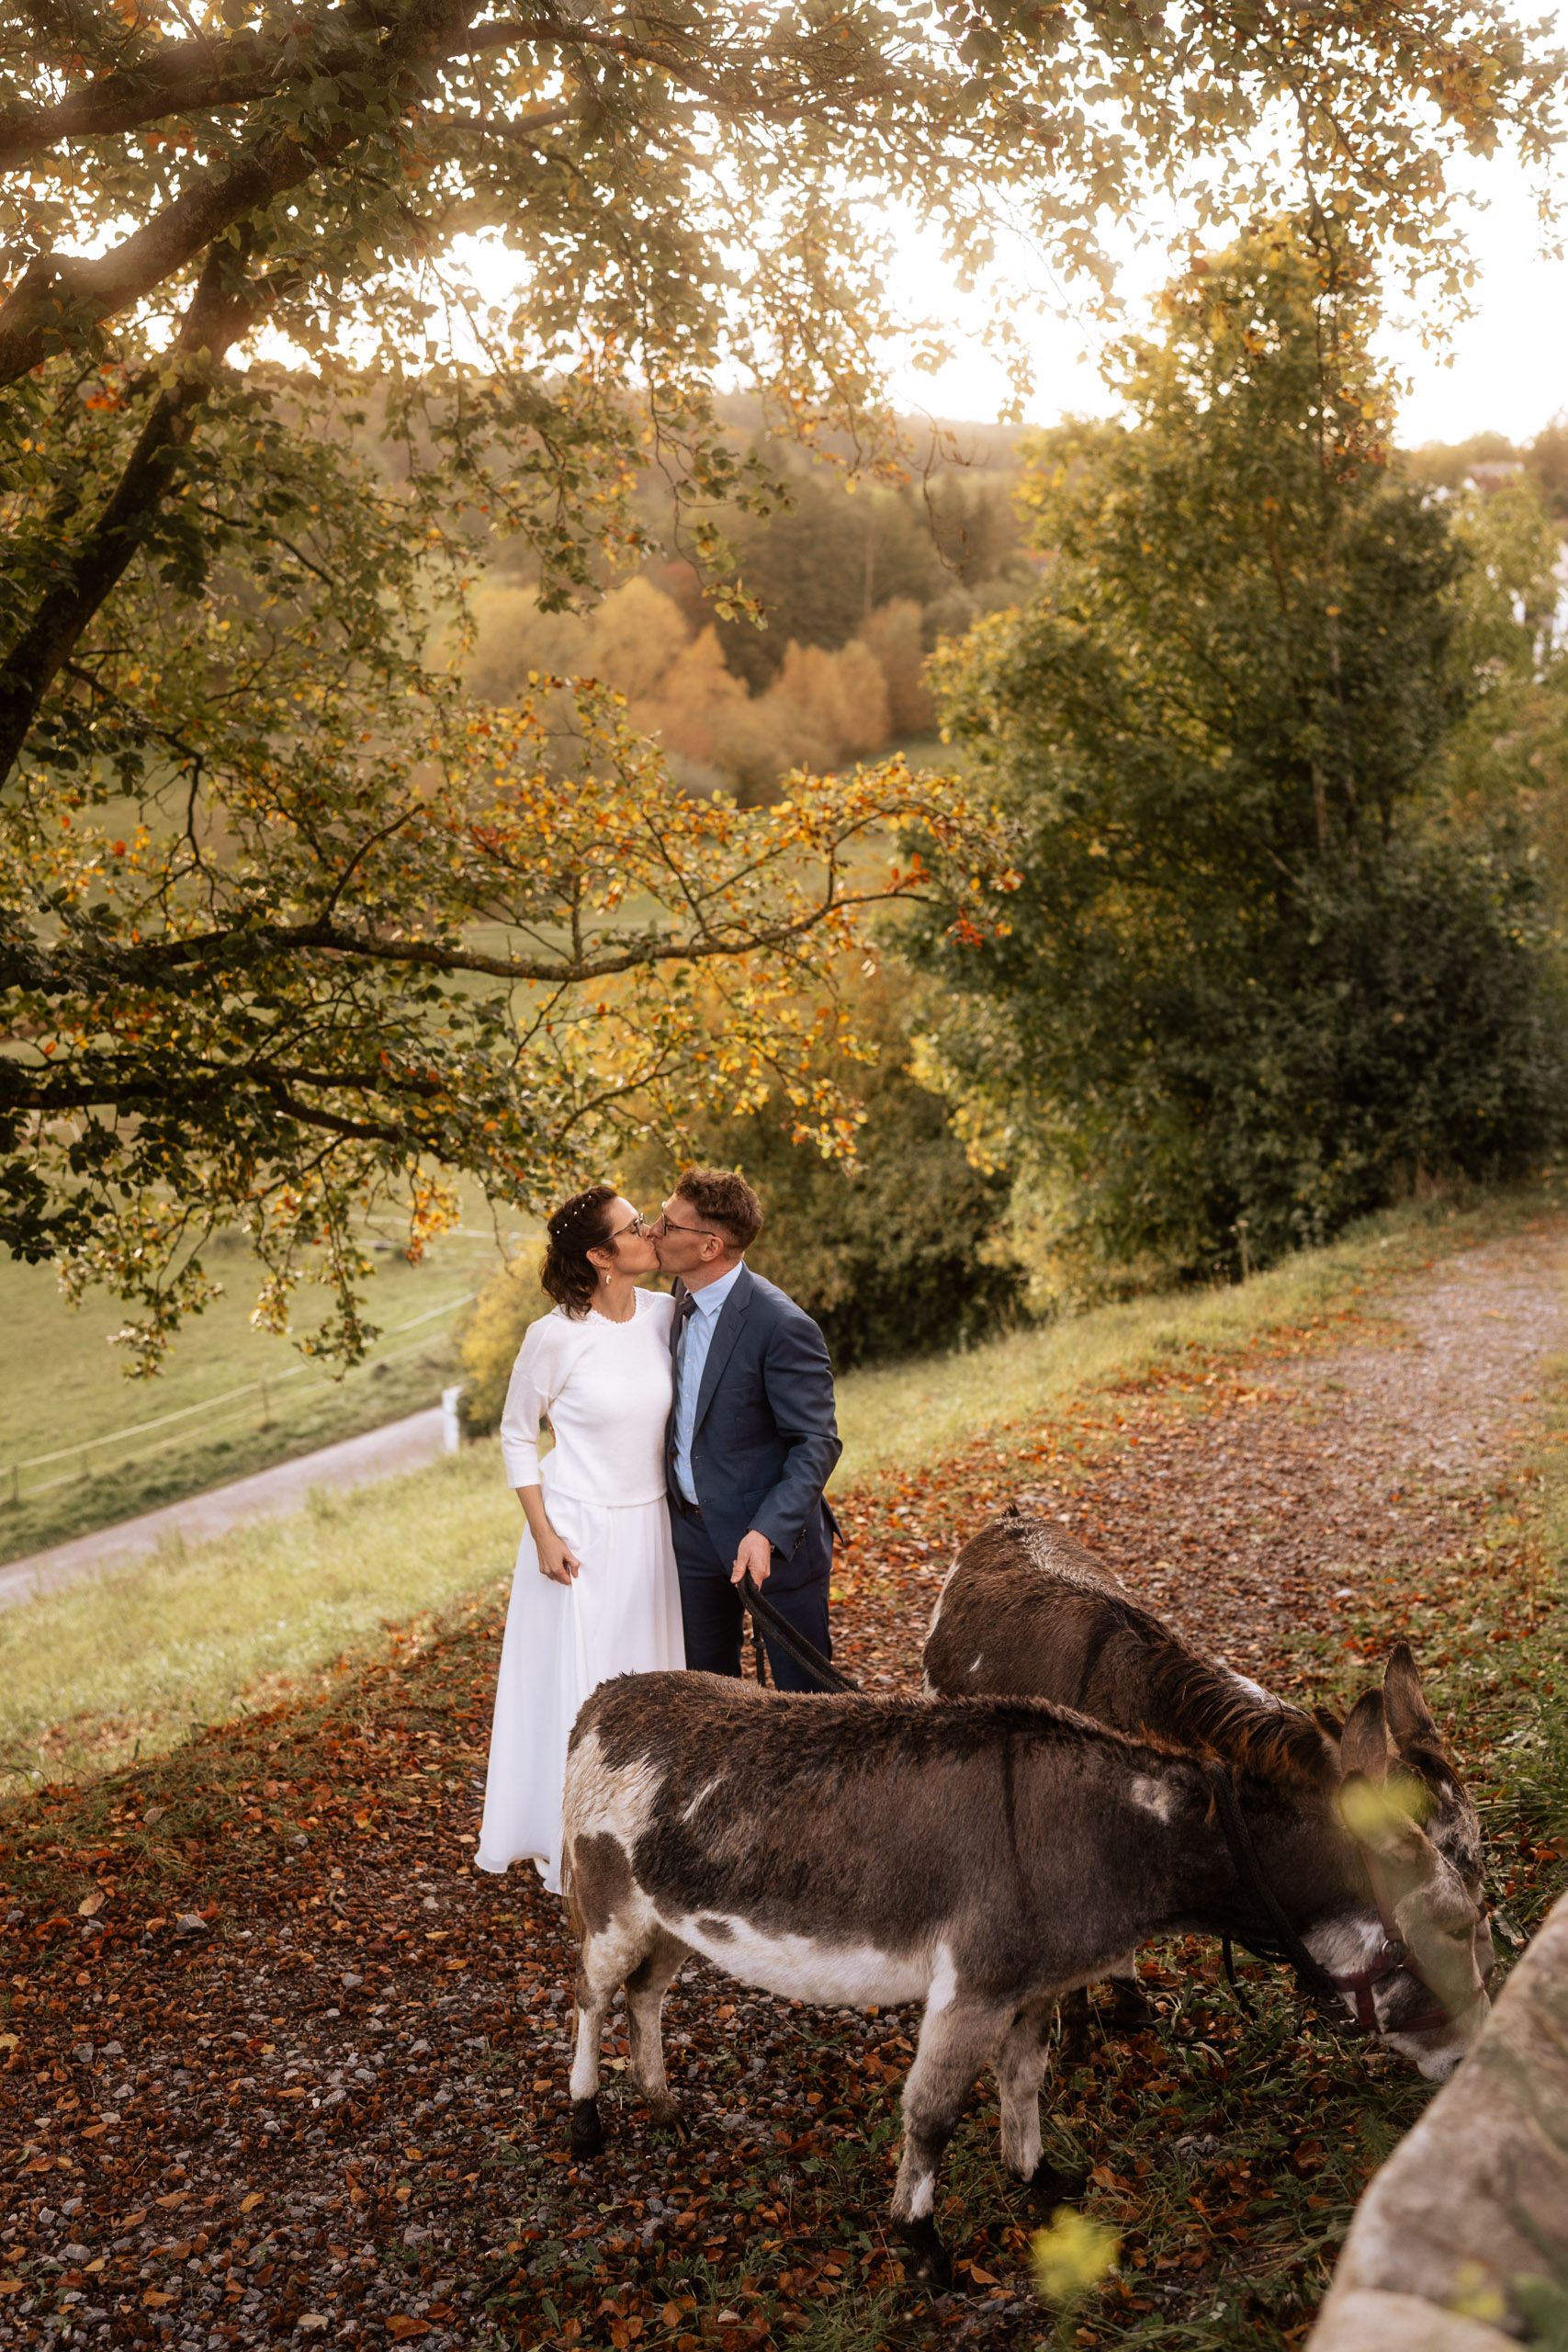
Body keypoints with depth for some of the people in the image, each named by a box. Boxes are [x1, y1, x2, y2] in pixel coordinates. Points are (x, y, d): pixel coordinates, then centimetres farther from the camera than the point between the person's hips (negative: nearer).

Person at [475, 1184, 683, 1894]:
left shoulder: (665, 1315, -4)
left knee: (647, 1678, 14)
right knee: (576, 1683, 5)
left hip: (651, 1525, 5)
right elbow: (517, 1436, -4)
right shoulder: (555, 1336, -16)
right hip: (579, 1531, -5)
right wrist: (542, 1535, -9)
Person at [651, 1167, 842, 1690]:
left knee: (805, 1693, 7)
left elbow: (817, 1443, -21)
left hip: (775, 1538, -7)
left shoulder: (782, 1326, -24)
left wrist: (767, 1533, -31)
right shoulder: (681, 1302, 2)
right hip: (694, 1530, 7)